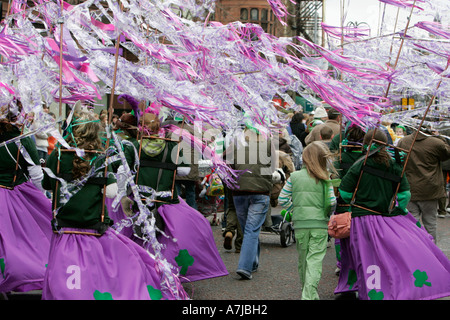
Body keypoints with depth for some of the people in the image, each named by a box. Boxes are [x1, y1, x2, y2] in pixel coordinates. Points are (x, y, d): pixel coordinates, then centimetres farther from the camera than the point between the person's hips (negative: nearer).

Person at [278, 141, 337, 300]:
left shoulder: (294, 176, 2)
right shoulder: (324, 179, -4)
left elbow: (282, 199, 2)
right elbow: (332, 202, -7)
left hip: (300, 223, 3)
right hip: (319, 224, -3)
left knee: (303, 260, 16)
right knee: (315, 260, -3)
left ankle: (306, 291, 31)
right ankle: (309, 294, -13)